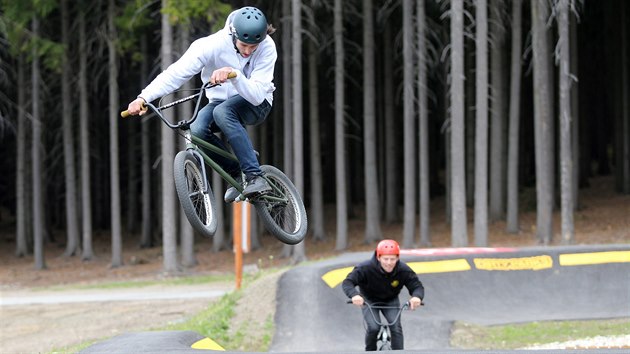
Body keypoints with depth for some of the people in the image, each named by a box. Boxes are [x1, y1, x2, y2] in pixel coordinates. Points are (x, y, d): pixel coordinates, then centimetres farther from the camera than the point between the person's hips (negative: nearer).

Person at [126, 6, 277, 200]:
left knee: (222, 112, -36)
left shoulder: (267, 48, -23)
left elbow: (257, 95, -30)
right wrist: (143, 98, -39)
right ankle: (237, 174, -8)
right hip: (220, 101, 2)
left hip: (256, 104, -2)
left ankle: (254, 177, -33)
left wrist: (234, 75, -48)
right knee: (196, 129, -30)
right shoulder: (213, 44, -23)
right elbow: (176, 73, -27)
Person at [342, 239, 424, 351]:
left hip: (391, 301, 2)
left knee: (396, 328, -20)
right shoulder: (366, 268, -32)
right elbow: (347, 282, -33)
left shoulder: (403, 270, -26)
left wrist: (417, 296, -48)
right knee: (373, 328, -22)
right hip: (370, 300, -2)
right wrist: (354, 295, -56)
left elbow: (417, 286, -22)